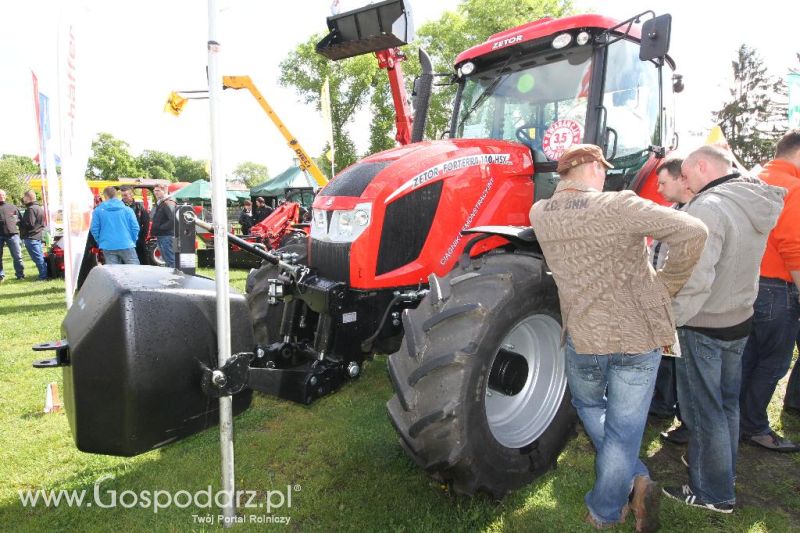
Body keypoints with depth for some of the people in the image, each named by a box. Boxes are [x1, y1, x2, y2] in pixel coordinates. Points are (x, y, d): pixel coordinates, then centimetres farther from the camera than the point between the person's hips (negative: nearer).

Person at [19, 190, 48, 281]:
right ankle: (45, 274, 17)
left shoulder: (31, 209, -15)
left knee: (38, 258, -8)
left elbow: (29, 224, -21)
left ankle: (43, 276, -8)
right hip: (38, 235, 10)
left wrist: (19, 223, -4)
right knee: (41, 257, 13)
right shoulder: (39, 208, 16)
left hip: (31, 237, -10)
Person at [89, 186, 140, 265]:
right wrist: (132, 242, 12)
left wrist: (100, 242, 15)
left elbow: (94, 229, 1)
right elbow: (135, 228, -2)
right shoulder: (127, 210, 0)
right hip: (126, 246, -1)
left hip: (108, 247, 1)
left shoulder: (98, 210, 2)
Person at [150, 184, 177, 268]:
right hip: (161, 236, 11)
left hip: (167, 236, -11)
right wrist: (154, 231, 11)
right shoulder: (159, 203, 18)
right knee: (167, 260, 16)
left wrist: (161, 228, -19)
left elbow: (173, 220, -27)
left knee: (171, 261, -9)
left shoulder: (168, 203, -14)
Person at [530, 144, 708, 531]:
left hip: (583, 339, 3)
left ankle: (632, 478, 25)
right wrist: (667, 285, -9)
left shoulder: (540, 214, -3)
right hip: (639, 338, -2)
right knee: (623, 430, 13)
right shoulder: (617, 206, -16)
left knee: (589, 406, 30)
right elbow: (693, 232, -21)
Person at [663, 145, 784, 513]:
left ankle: (713, 493, 20)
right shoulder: (755, 203, 4)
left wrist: (669, 321, -20)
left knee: (703, 410, 6)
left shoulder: (708, 207, -24)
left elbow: (694, 280, -29)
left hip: (704, 328, -9)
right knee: (726, 403, 22)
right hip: (739, 319, 9)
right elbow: (737, 263, 12)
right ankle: (723, 468, 41)